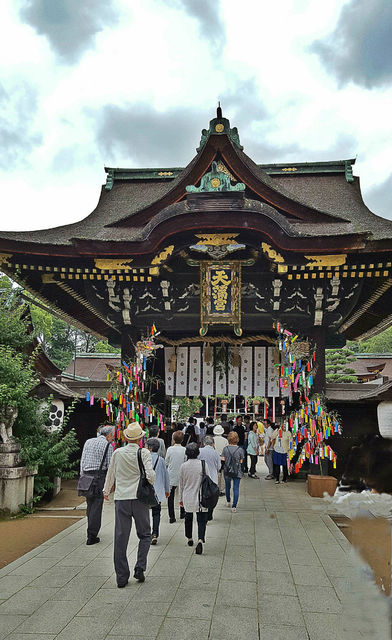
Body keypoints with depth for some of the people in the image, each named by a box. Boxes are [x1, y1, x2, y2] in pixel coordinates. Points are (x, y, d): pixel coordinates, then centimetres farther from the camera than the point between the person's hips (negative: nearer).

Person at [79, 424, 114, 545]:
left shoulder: (88, 442, 14)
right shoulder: (107, 445, -3)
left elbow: (82, 461, 13)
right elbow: (110, 465, -5)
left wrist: (82, 477, 17)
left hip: (86, 475, 6)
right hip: (100, 476, -6)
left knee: (90, 505, 14)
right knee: (97, 506, -3)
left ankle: (91, 533, 19)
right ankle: (92, 536, -3)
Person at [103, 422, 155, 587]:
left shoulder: (117, 453, 2)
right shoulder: (144, 453, -6)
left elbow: (111, 474, 13)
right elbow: (150, 475, -15)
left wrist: (106, 490, 30)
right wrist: (150, 485, 9)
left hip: (121, 499, 2)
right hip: (139, 498, -2)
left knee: (120, 538, 7)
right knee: (145, 535, 14)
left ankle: (121, 577, 10)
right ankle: (140, 567, 1)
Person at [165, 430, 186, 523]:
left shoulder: (170, 449, -11)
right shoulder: (185, 450, -11)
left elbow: (166, 463, -2)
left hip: (171, 476, -1)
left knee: (170, 497, 6)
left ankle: (172, 517, 4)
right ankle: (182, 513, 33)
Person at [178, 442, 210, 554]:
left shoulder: (183, 466, -6)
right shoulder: (203, 464, -10)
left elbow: (181, 484, 3)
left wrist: (181, 498, 15)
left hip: (187, 498, 2)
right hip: (201, 499, -2)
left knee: (188, 518, 22)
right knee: (201, 520, 1)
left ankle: (189, 539, 36)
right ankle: (200, 540, -20)